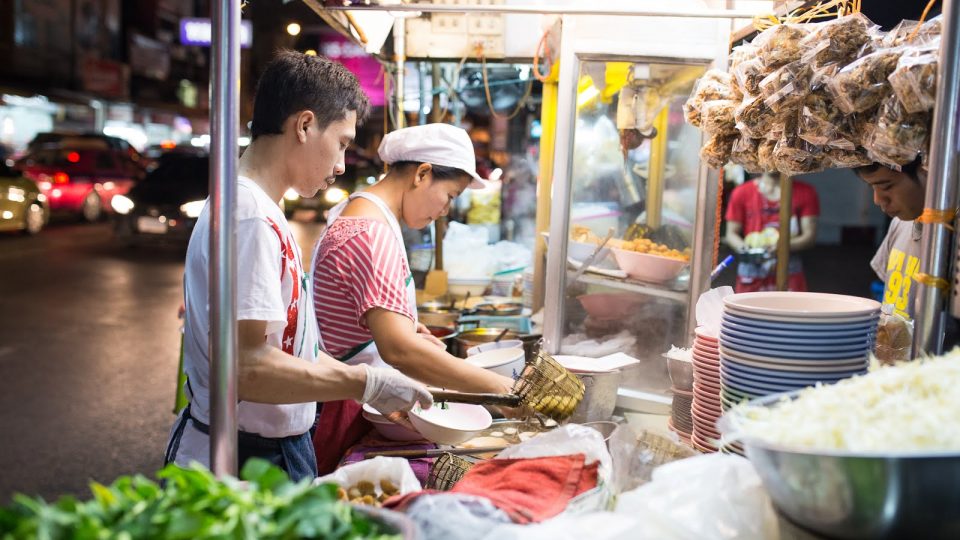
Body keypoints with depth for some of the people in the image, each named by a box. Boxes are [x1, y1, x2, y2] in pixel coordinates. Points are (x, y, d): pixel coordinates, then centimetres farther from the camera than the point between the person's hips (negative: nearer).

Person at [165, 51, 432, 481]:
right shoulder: (250, 216, -21)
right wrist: (365, 384, -19)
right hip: (247, 459, -9)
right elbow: (245, 367, -28)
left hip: (273, 449, 9)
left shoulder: (259, 209, 10)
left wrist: (369, 381, 12)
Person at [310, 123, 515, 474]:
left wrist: (405, 327, 12)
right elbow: (399, 350, -34)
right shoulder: (372, 234, -23)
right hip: (347, 408, -10)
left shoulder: (355, 211, 11)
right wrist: (504, 388, -32)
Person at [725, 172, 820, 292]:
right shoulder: (742, 193, 2)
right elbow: (731, 234, 4)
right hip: (751, 274, 0)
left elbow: (810, 236, -1)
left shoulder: (805, 192, 3)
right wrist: (743, 248, -18)